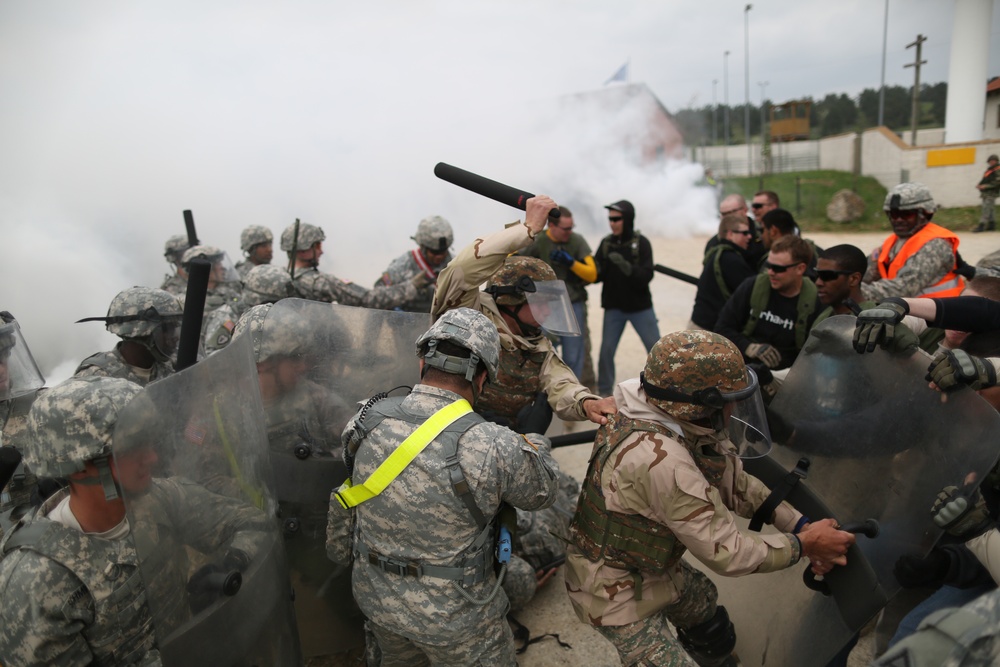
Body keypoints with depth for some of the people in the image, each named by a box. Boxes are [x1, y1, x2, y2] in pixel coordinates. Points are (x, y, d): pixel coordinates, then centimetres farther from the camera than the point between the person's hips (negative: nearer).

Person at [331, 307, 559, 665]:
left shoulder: (364, 421, -16)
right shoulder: (494, 448, -30)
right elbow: (542, 493, -8)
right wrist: (537, 447, 14)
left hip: (375, 597, 5)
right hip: (453, 615, -4)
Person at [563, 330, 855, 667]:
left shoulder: (683, 422, -12)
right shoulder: (660, 459, -38)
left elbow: (733, 480, 0)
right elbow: (725, 552, -28)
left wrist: (800, 524, -8)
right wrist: (803, 545, -15)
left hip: (653, 565, 9)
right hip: (618, 589, -9)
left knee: (706, 611, 27)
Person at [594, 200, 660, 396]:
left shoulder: (641, 243, -9)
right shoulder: (606, 243, -1)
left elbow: (646, 276, -19)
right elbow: (597, 276, -1)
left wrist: (625, 265, -33)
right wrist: (596, 270, -24)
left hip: (640, 307, -2)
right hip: (613, 308, 2)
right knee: (606, 350, 2)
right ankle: (604, 392, 16)